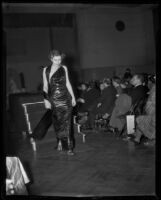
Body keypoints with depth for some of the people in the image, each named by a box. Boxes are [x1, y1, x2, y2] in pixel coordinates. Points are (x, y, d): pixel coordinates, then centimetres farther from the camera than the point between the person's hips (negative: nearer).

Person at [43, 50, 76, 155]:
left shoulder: (64, 68, 7)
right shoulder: (46, 70, 3)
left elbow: (68, 83, 12)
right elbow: (45, 86, 4)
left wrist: (73, 97, 10)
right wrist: (46, 100, -3)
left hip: (65, 99, 1)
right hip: (53, 100, 0)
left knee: (66, 123, -2)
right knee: (57, 124, 2)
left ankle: (68, 147, 2)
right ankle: (60, 143, 14)